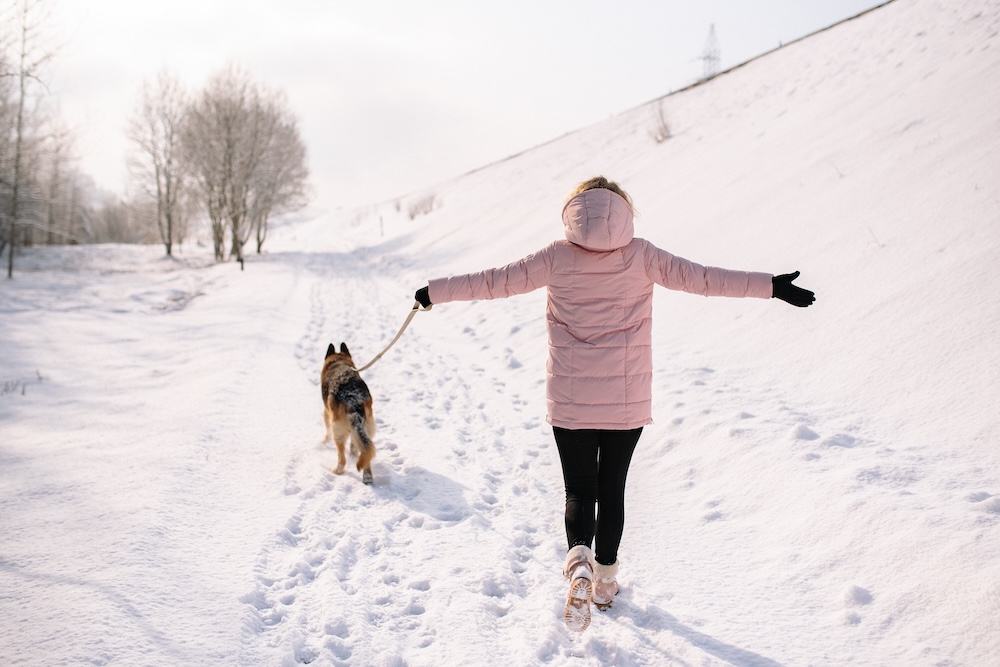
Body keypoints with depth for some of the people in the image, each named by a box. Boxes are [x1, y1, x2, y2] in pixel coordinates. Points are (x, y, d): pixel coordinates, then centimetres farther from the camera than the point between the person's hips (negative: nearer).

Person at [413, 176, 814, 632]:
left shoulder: (557, 258, -4)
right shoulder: (641, 256, -3)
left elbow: (494, 281, 0)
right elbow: (702, 278, -5)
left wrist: (435, 292, 12)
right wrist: (773, 287, 1)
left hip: (570, 401, -1)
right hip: (628, 401, 1)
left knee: (579, 490, 10)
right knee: (612, 489, 17)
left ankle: (578, 561, -17)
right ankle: (605, 580, 28)